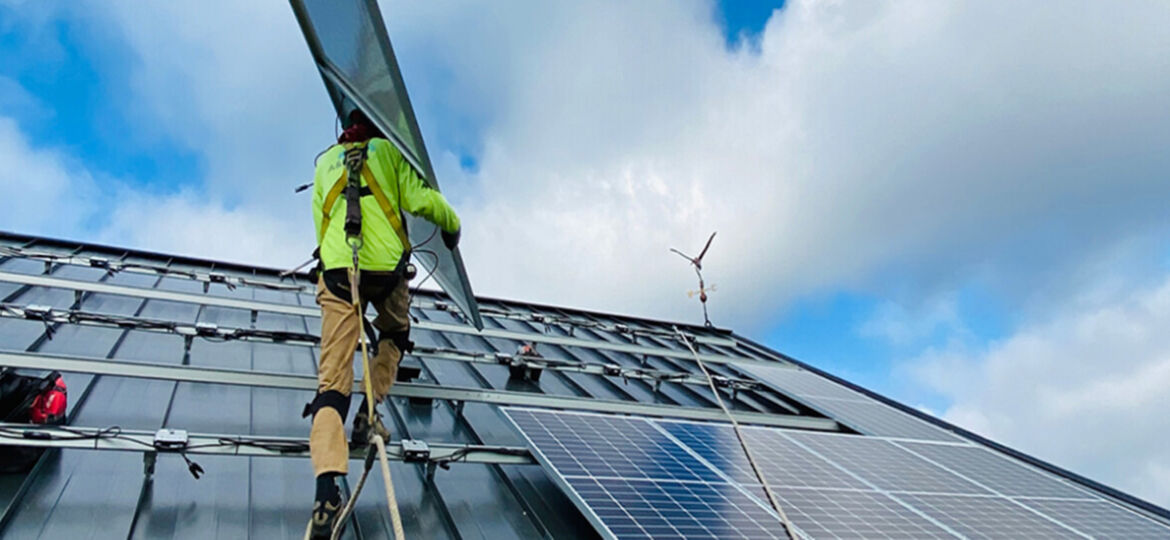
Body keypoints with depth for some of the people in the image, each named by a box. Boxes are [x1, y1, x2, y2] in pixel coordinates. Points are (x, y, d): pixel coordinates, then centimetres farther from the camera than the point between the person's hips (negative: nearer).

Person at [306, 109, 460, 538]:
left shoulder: (325, 161, 24)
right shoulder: (387, 151, 13)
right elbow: (420, 199, -1)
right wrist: (452, 224, 16)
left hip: (336, 269, 2)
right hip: (386, 266, -2)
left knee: (332, 379, -6)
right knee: (395, 335, 31)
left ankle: (326, 490, -20)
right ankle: (367, 417, 18)